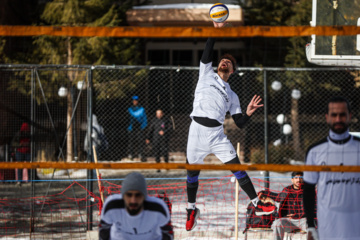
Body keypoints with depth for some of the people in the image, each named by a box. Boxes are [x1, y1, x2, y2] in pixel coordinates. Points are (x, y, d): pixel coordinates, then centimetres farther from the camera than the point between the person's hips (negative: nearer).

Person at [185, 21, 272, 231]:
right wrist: (216, 31, -11)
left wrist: (249, 113, -8)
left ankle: (256, 203, 2)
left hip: (217, 135, 1)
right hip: (197, 131, -1)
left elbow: (240, 123, 12)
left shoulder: (232, 95, 18)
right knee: (192, 172, 4)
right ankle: (192, 209, 22)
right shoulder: (207, 74, 14)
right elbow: (207, 53, -2)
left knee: (237, 168, -5)